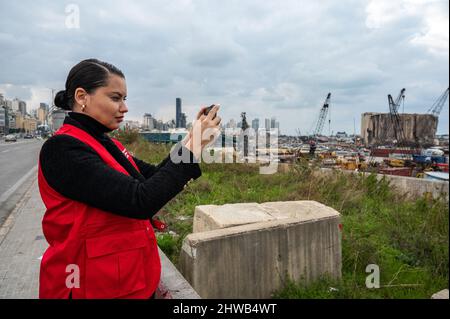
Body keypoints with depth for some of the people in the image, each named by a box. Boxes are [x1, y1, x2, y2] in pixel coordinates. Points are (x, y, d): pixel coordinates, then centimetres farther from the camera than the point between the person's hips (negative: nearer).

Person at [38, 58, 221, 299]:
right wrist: (194, 146, -25)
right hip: (95, 287, -8)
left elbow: (154, 177, 5)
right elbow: (140, 201, -30)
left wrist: (192, 138, -6)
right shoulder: (63, 148, -21)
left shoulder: (106, 144, 6)